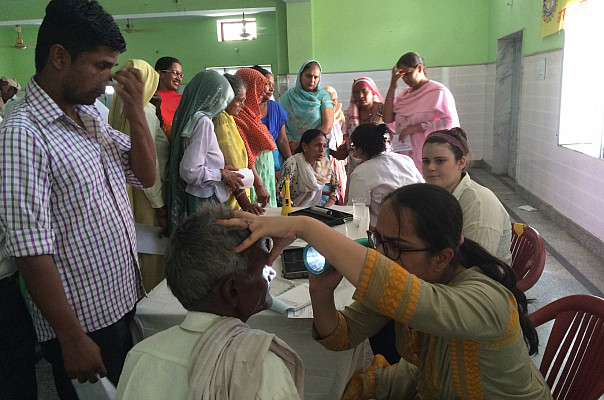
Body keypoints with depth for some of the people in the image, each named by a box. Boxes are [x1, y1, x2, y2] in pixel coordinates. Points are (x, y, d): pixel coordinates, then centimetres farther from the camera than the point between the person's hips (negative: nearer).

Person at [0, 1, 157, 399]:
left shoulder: (91, 116, 5)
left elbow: (146, 176, 8)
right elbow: (32, 252, -23)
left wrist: (136, 113, -6)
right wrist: (73, 339, -19)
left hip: (125, 302, 8)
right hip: (85, 324, -8)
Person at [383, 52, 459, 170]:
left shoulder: (439, 92, -3)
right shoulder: (404, 94, 16)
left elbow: (451, 122, -12)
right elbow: (387, 118, 5)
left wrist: (416, 128, -15)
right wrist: (392, 87, 1)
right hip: (404, 155, 5)